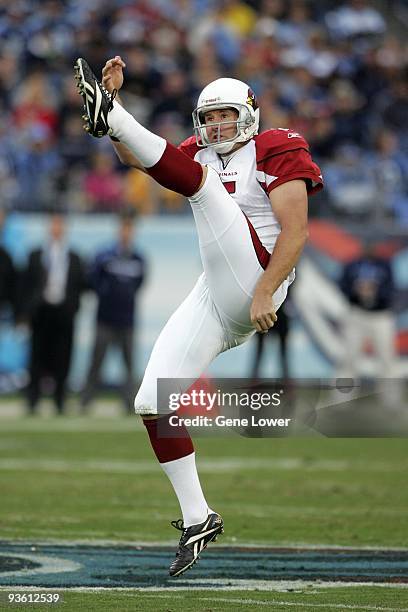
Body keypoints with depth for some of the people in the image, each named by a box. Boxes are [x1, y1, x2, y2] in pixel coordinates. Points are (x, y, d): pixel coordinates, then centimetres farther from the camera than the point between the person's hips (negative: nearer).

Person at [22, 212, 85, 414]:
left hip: (64, 313, 1)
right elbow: (27, 284, 6)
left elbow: (79, 285, 11)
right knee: (38, 357, -1)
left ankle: (59, 403, 6)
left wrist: (74, 307, -2)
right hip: (41, 312, -1)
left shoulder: (73, 258, 11)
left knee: (62, 359, 0)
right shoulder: (36, 256, 8)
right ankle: (32, 402, 2)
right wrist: (27, 312, 0)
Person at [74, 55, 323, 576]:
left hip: (253, 290, -7)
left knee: (198, 175, -17)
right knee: (152, 404, -1)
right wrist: (115, 95, 0)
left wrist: (265, 295, -19)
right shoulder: (202, 152, 21)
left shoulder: (274, 152, 1)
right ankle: (196, 518, 6)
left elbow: (295, 233, -9)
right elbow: (134, 159, 12)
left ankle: (108, 117, -34)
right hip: (213, 301, 8)